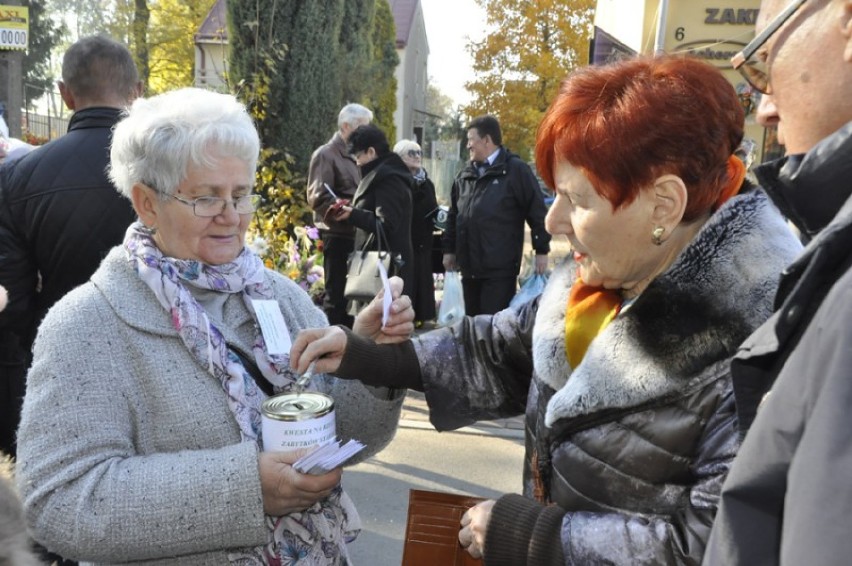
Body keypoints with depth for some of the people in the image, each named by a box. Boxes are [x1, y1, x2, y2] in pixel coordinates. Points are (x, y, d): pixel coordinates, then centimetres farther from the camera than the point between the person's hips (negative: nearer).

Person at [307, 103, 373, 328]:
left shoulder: (354, 156, 17)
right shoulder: (326, 155, -6)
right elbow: (318, 198, -16)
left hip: (356, 234, 8)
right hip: (337, 235, -8)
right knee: (337, 294, -2)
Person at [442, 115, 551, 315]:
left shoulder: (515, 170, -5)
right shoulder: (464, 175, 14)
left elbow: (537, 212, -6)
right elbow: (453, 216, 20)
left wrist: (541, 250, -8)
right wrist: (449, 249, 16)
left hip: (500, 269, -6)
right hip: (470, 267, 7)